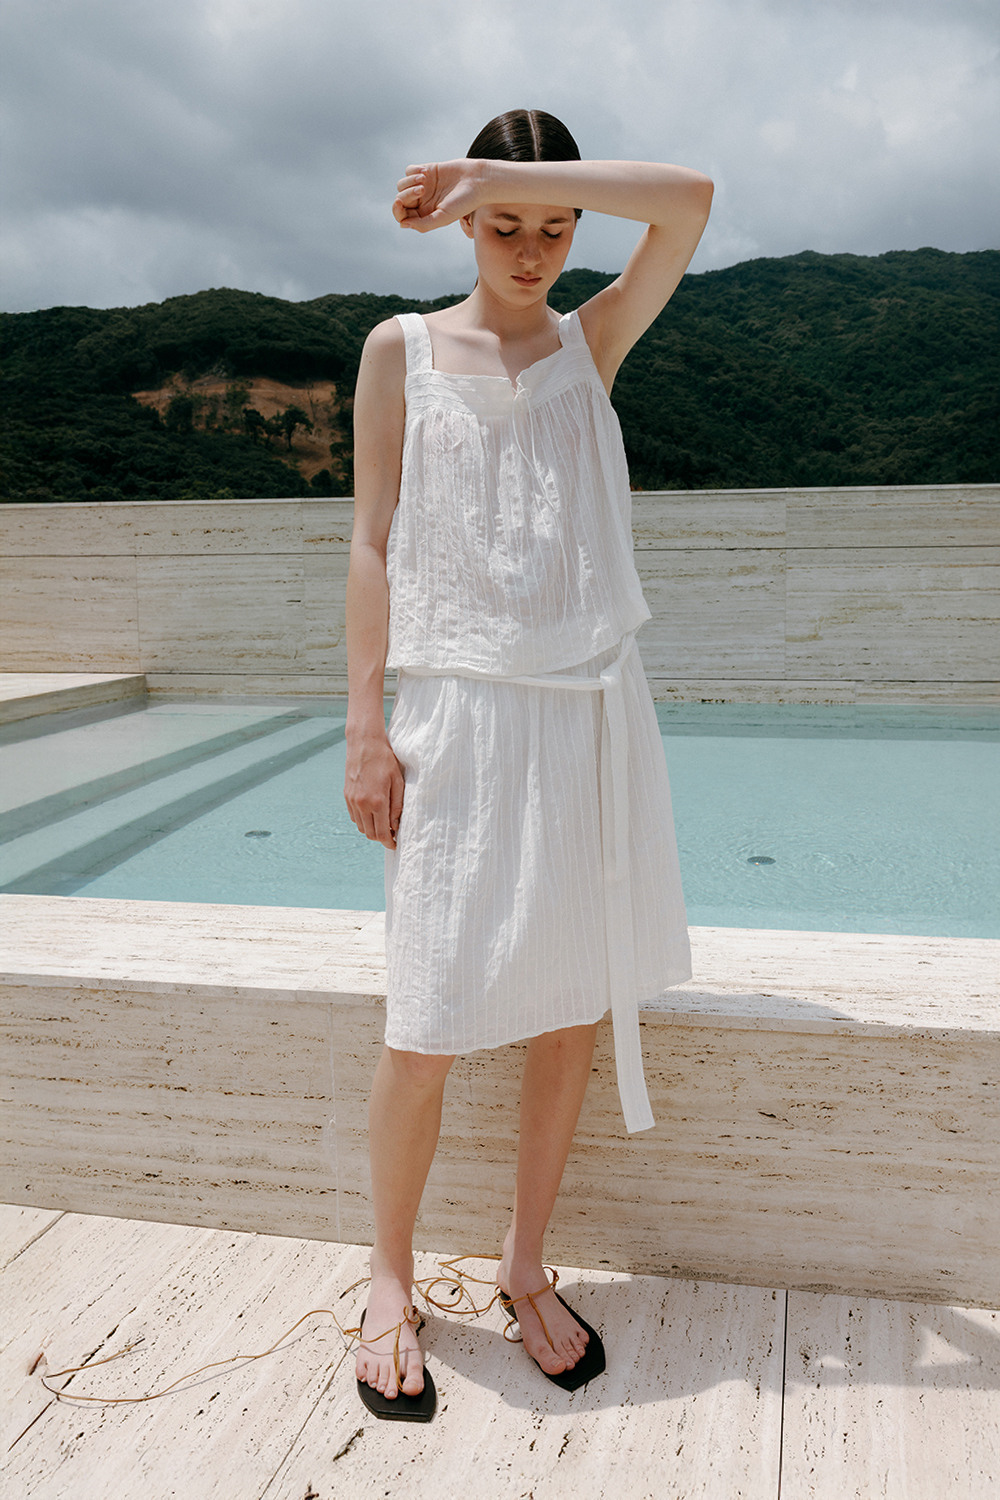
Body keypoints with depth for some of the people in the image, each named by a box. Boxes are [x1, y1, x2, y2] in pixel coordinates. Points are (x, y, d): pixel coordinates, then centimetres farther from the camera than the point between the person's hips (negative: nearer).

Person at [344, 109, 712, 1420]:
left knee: (573, 1013, 6)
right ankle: (394, 1280, 20)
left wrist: (510, 174, -6)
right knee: (429, 1026, -3)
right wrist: (366, 725, -4)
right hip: (462, 712, -2)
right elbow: (373, 542, 2)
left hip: (592, 709, 3)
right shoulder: (403, 350, 7)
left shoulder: (594, 341, 12)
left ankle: (526, 1266, 25)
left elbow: (691, 200, -3)